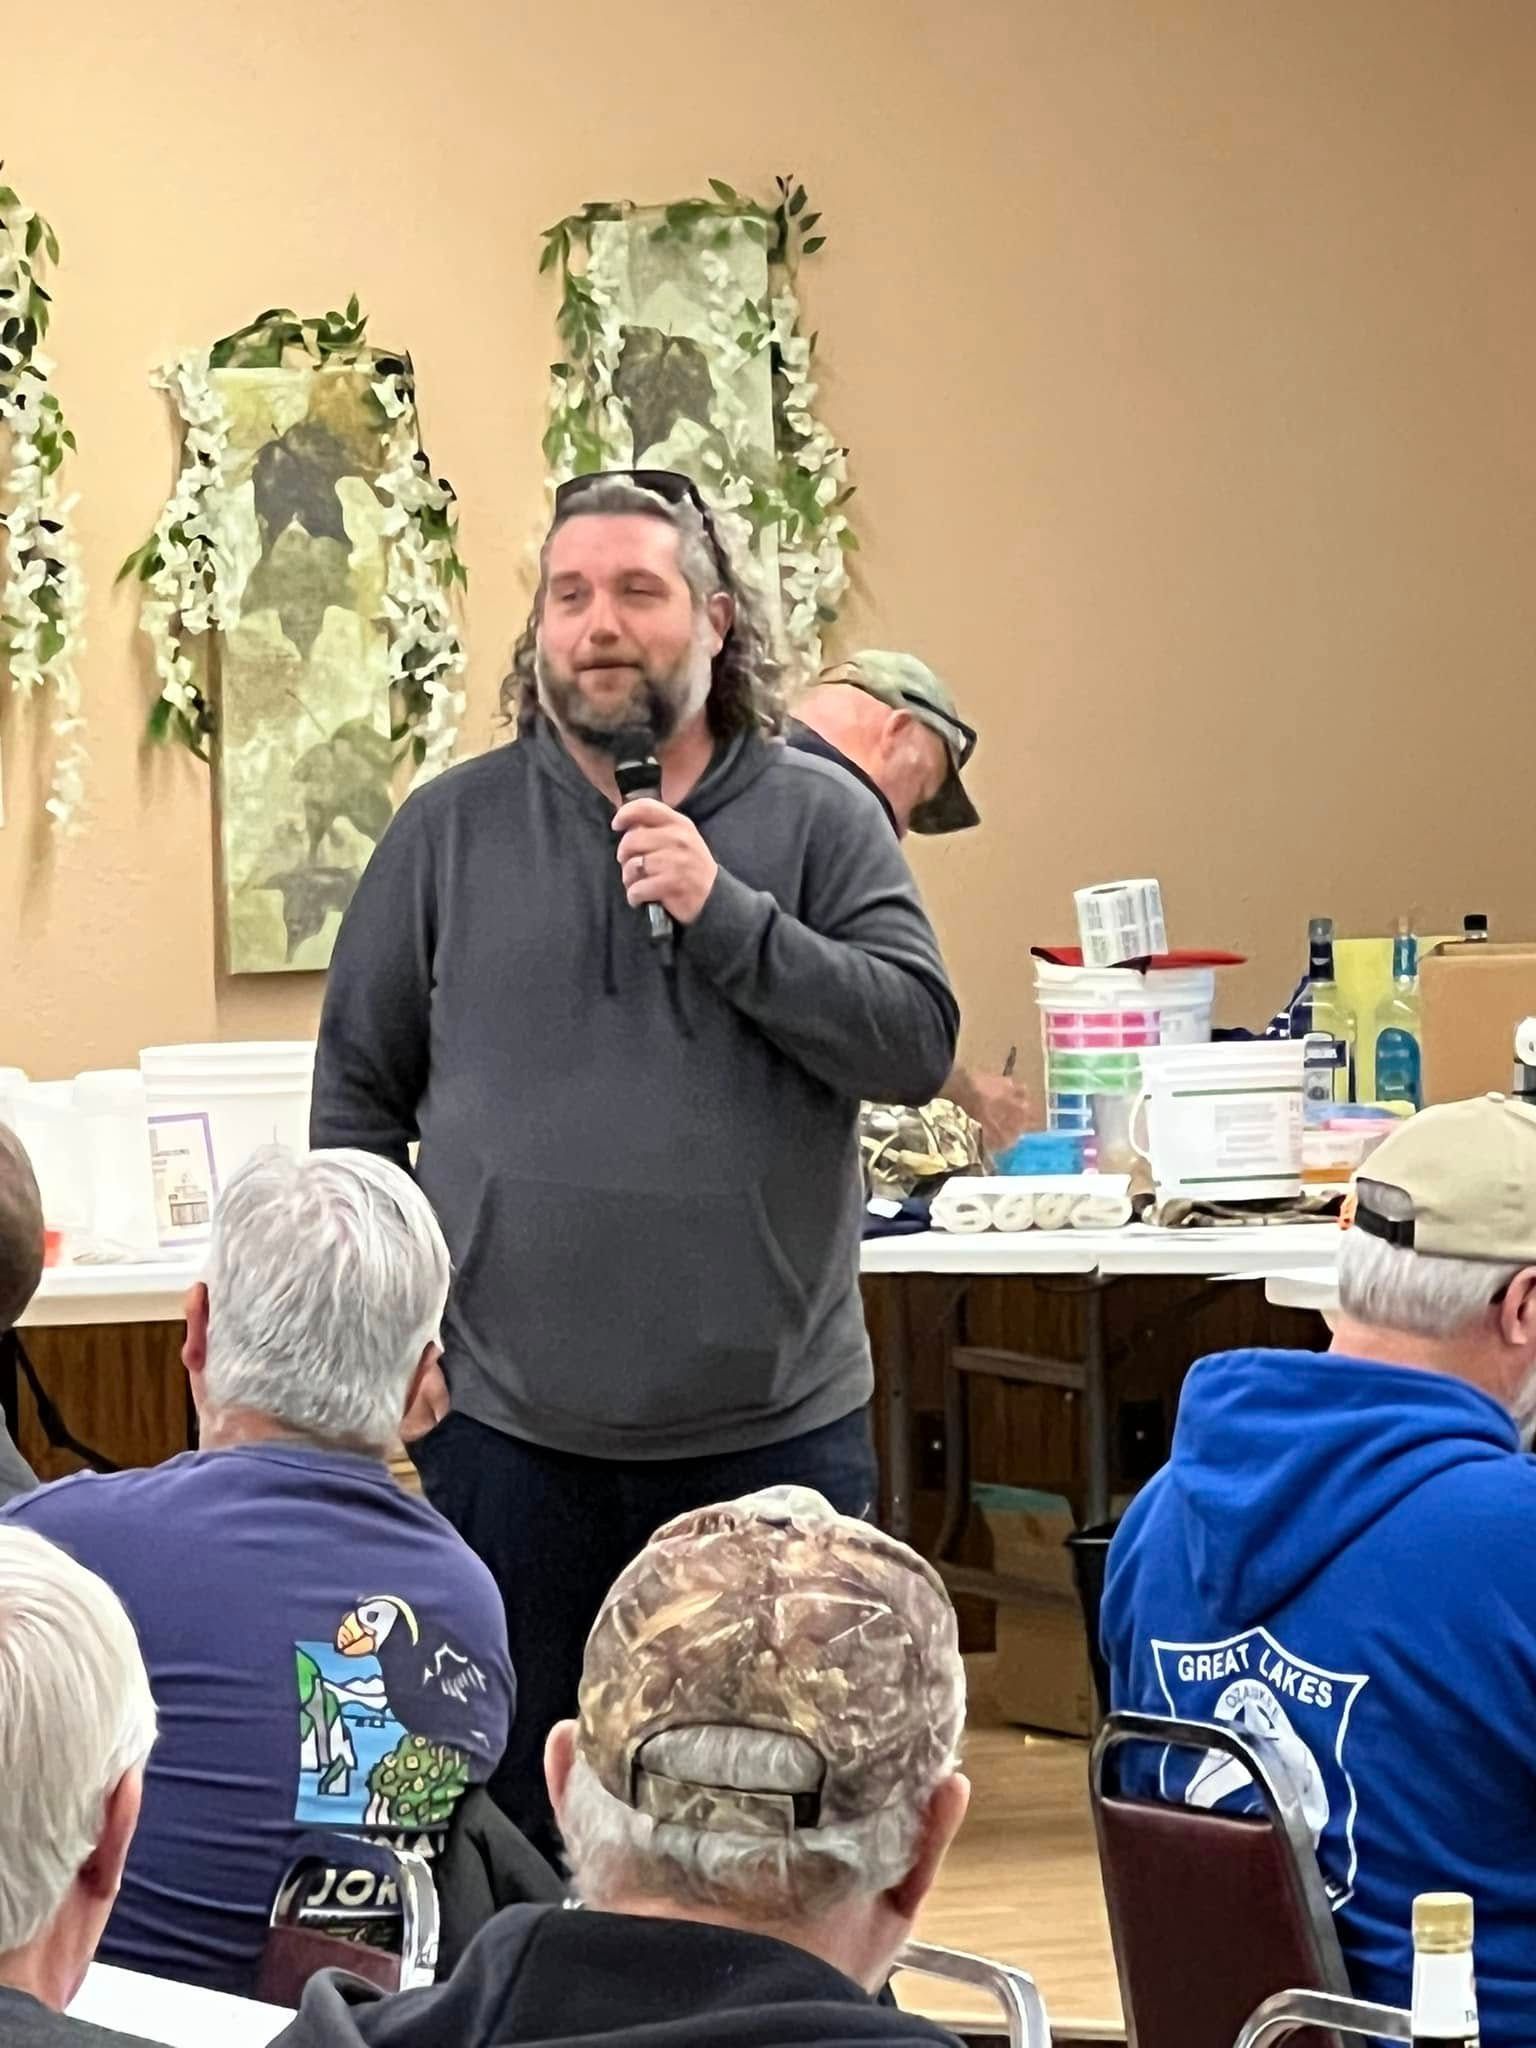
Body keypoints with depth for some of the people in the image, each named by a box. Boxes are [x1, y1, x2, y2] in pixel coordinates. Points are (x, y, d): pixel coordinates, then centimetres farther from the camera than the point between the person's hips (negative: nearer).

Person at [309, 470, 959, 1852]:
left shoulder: (821, 821, 2)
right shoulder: (452, 830, 5)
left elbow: (917, 1045, -9)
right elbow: (358, 1092, 9)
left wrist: (724, 912, -17)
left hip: (773, 1416, -1)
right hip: (505, 1423, 1)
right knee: (510, 1819, 8)